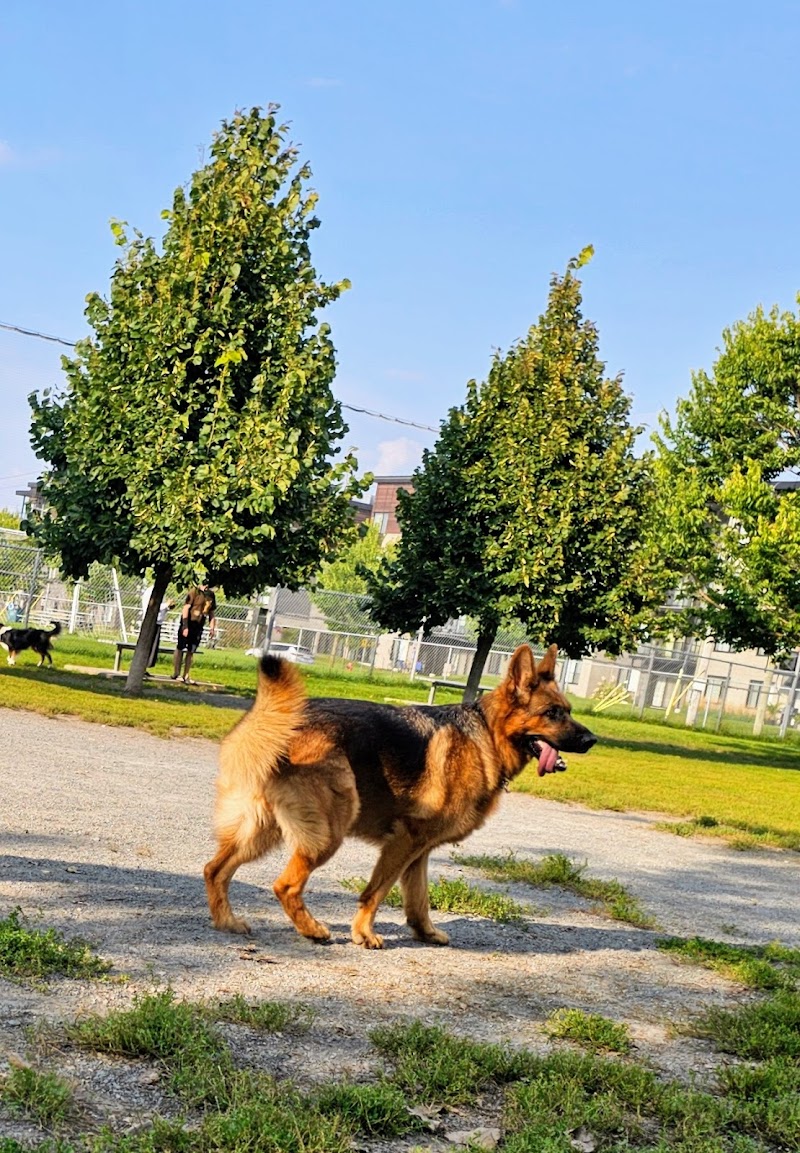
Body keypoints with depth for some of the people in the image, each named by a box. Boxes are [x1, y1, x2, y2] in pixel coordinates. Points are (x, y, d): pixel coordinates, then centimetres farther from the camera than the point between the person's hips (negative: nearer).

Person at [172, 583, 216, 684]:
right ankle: (176, 674, 10)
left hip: (198, 626, 5)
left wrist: (212, 628, 7)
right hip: (188, 623, -5)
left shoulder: (211, 596, 6)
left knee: (191, 652, 8)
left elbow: (212, 613, 16)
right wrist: (185, 626, -19)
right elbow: (186, 608, -15)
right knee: (180, 649, 4)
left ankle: (186, 676, 13)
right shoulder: (194, 592, -12)